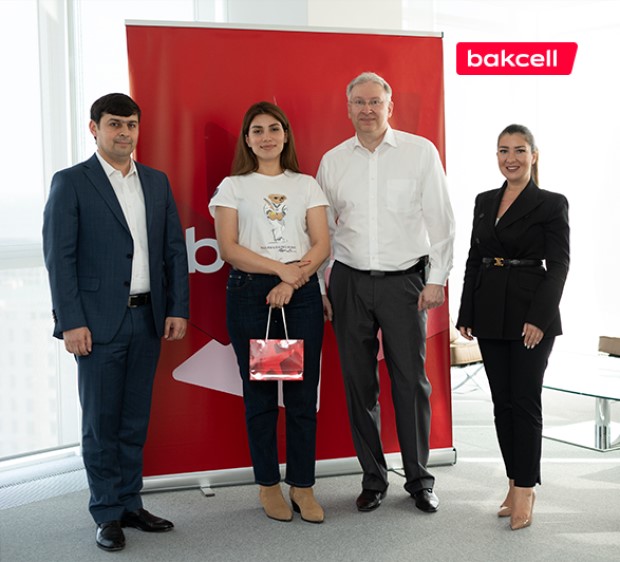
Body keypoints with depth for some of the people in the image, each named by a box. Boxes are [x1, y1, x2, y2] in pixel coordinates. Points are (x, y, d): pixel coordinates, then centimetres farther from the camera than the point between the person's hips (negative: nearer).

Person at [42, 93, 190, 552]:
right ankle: (108, 514, 16)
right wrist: (71, 322, -14)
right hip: (99, 321, -4)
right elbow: (59, 256, -7)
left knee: (135, 419, 12)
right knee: (101, 422, 4)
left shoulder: (157, 182, 12)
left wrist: (178, 308, 3)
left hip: (148, 319, 5)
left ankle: (130, 504, 25)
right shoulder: (71, 183, -2)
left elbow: (175, 249, 11)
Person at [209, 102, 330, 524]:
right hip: (250, 294, -1)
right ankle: (268, 485, 17)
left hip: (302, 294, 1)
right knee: (259, 393, 4)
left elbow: (322, 244, 3)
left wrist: (293, 280, -12)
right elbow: (228, 248, -4)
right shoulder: (233, 187, 7)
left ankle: (302, 485, 12)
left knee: (303, 394, 0)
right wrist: (280, 268, -14)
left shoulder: (306, 185, 12)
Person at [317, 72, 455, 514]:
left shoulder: (420, 151, 2)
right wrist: (320, 286, 8)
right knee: (359, 384, 6)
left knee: (412, 381, 0)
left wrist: (437, 279, -4)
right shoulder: (332, 161, 9)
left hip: (404, 279, -2)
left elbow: (440, 219, 2)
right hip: (350, 282, 2)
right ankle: (373, 479, 20)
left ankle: (420, 480, 16)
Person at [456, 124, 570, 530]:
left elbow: (558, 267, -9)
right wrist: (466, 315, 8)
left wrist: (539, 318, -18)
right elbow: (474, 260, 13)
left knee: (525, 401, -3)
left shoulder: (552, 204, -4)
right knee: (502, 401, 9)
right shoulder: (485, 202, 11)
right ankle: (516, 485, 19)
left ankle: (525, 490, 6)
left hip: (531, 314, -5)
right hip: (490, 314, 5)